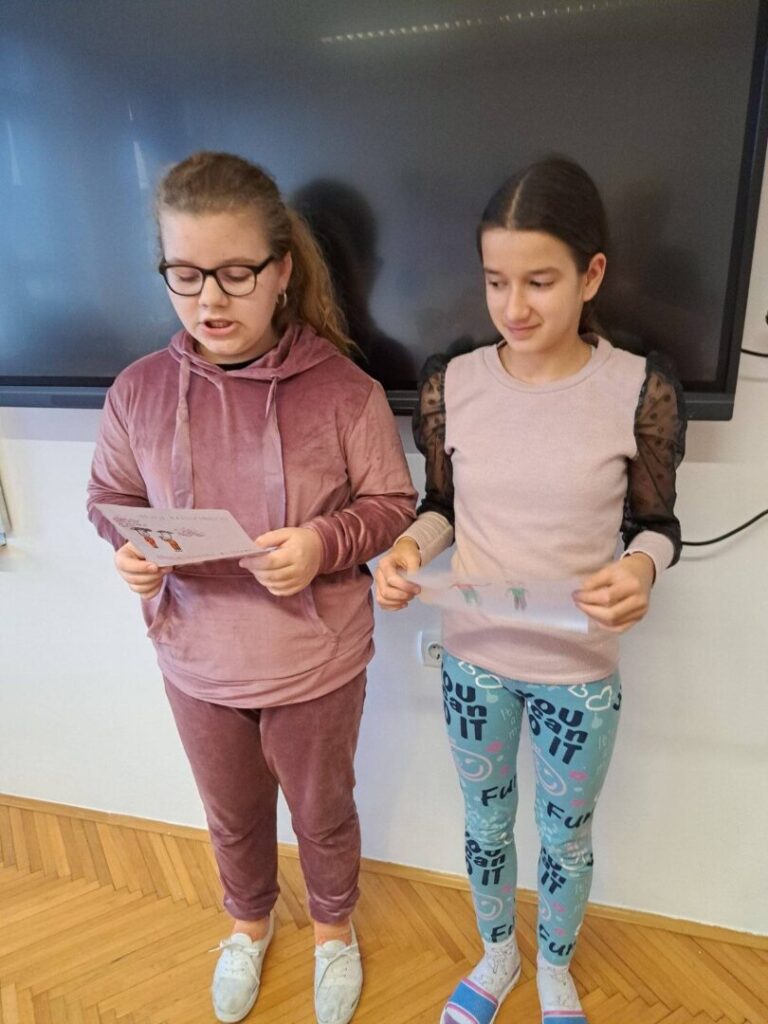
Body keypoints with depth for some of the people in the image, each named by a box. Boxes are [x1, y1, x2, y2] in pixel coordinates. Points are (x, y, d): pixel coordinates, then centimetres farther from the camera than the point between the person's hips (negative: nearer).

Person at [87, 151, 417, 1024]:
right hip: (197, 662, 3)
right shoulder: (139, 392, -9)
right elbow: (111, 499, 4)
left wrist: (324, 543, -27)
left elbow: (393, 504, -9)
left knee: (323, 812, 23)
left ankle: (334, 927, 57)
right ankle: (248, 921, 61)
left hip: (316, 663, -2)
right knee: (231, 815, 28)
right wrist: (129, 550, -17)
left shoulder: (344, 390, -18)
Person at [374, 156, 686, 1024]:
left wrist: (640, 567, -26)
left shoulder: (641, 390, -15)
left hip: (579, 671, -1)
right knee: (486, 824, 24)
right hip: (471, 658, 2)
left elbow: (655, 522, -4)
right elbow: (442, 506, 2)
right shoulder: (451, 384, -10)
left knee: (565, 836, 22)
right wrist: (409, 546, -19)